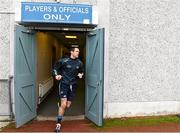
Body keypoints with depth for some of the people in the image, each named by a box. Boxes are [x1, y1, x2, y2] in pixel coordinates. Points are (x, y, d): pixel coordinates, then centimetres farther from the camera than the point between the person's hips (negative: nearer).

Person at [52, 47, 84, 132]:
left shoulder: (79, 63, 4)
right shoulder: (64, 61, -8)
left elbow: (82, 71, 20)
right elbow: (55, 68, 4)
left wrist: (81, 74, -2)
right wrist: (56, 75, -13)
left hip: (73, 85, 4)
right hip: (64, 84, -4)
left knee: (68, 106, 7)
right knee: (63, 104, -13)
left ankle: (60, 105, 45)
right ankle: (58, 123, 3)